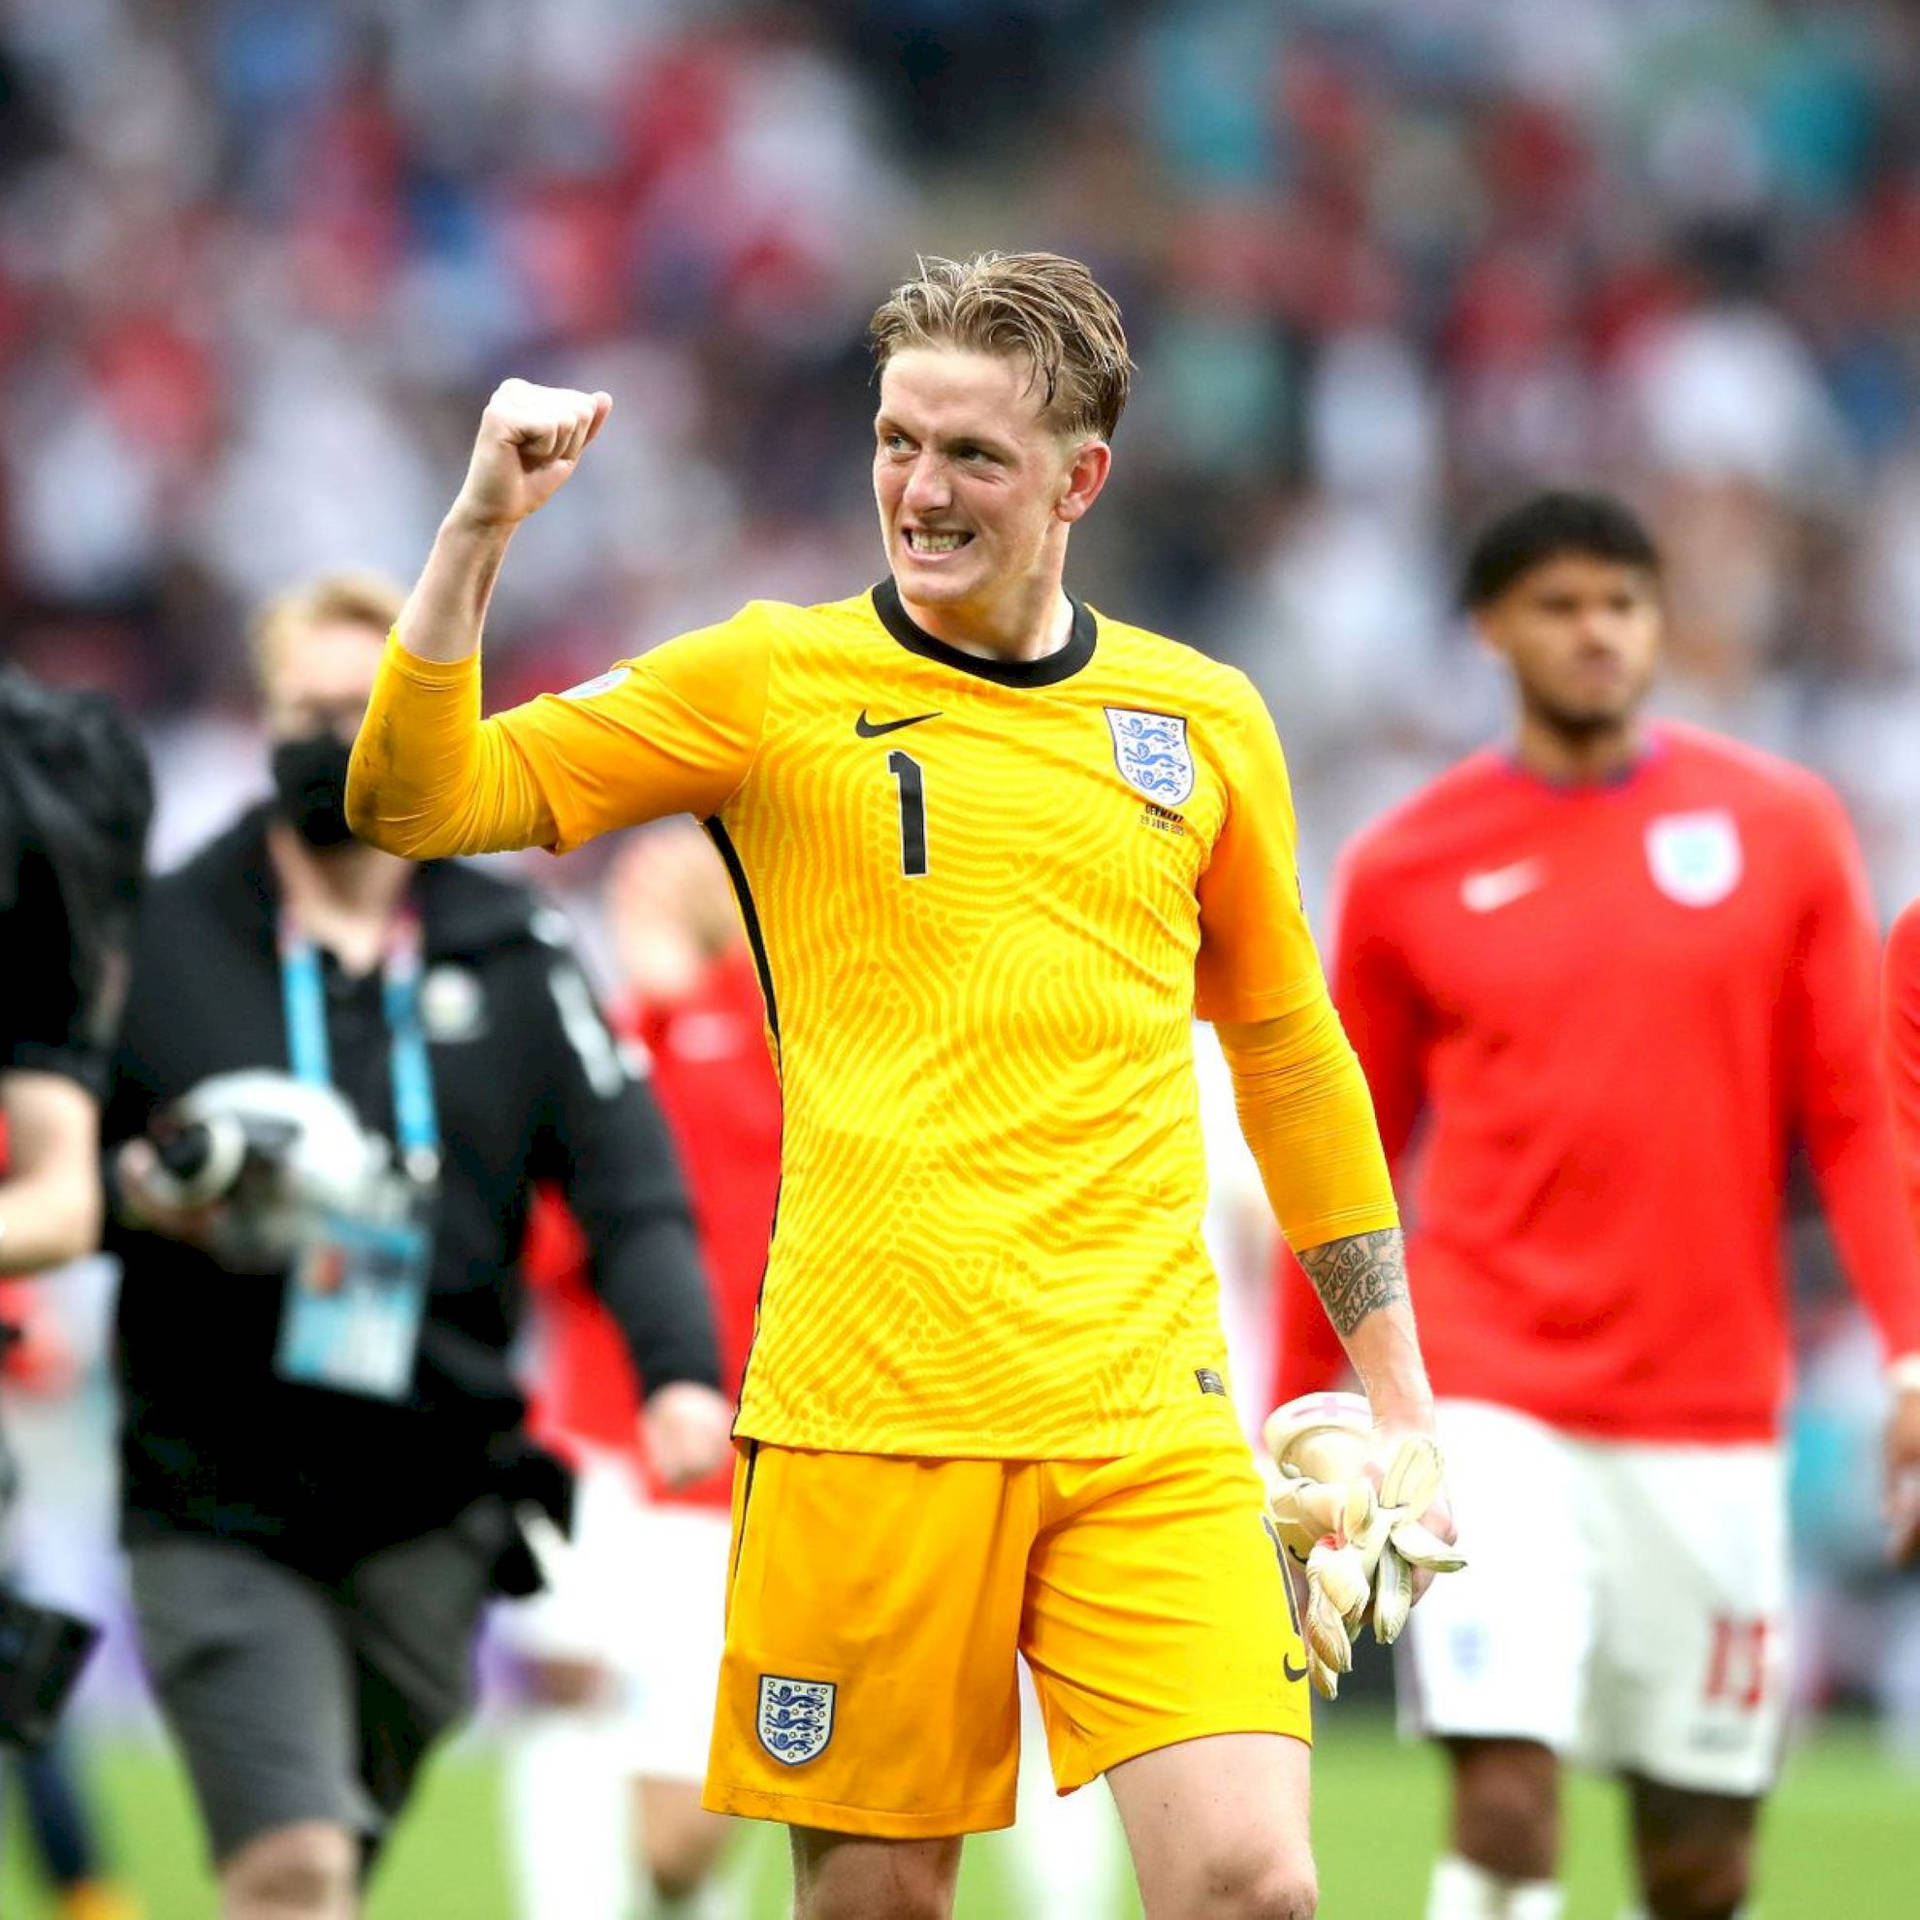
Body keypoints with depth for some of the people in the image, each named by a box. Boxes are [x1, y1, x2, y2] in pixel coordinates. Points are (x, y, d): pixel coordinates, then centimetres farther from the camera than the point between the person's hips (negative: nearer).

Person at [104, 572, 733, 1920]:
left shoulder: (514, 958, 7)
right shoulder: (157, 937, 3)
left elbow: (627, 1186, 2)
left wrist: (680, 1369, -16)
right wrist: (139, 1195, -14)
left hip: (427, 1505, 2)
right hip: (219, 1509, -2)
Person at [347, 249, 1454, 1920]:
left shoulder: (1204, 721, 12)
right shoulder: (771, 683, 4)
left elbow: (1289, 1056, 22)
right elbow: (417, 798, 3)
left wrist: (1395, 1392, 20)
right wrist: (480, 529, -10)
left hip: (1148, 1416, 2)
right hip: (867, 1410, -1)